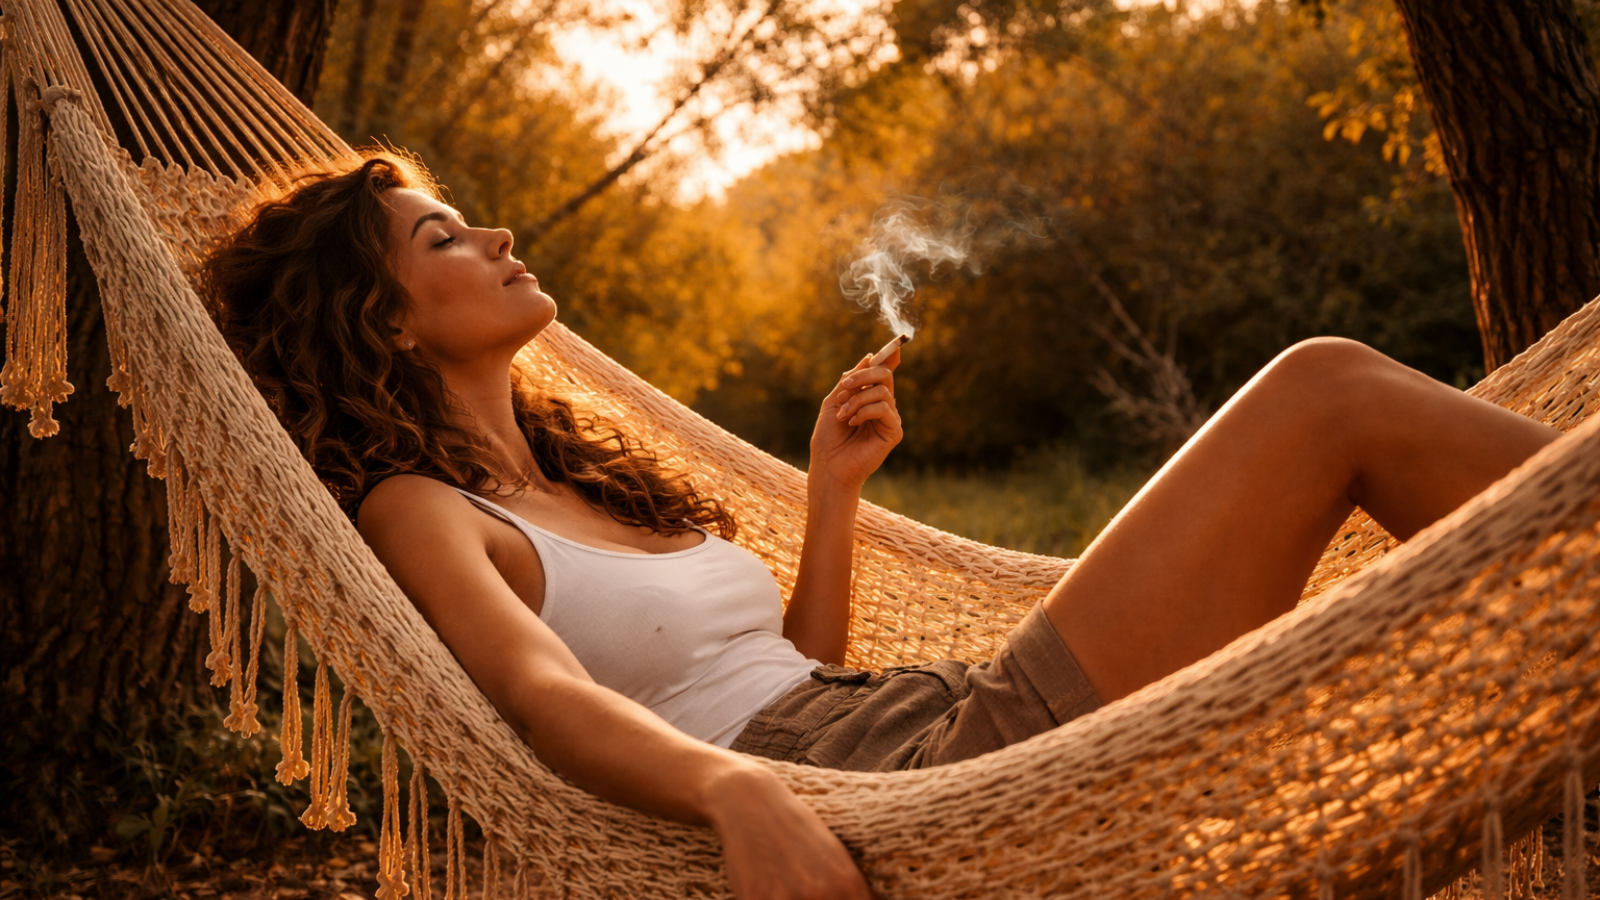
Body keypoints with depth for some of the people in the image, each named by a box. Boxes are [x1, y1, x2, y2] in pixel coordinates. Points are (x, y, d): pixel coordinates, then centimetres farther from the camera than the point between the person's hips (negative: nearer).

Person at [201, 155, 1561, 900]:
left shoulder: (589, 478, 27)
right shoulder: (417, 510, 4)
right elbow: (543, 694, -18)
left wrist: (832, 488, 15)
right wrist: (736, 789, -37)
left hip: (966, 722, 8)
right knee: (1333, 393, -13)